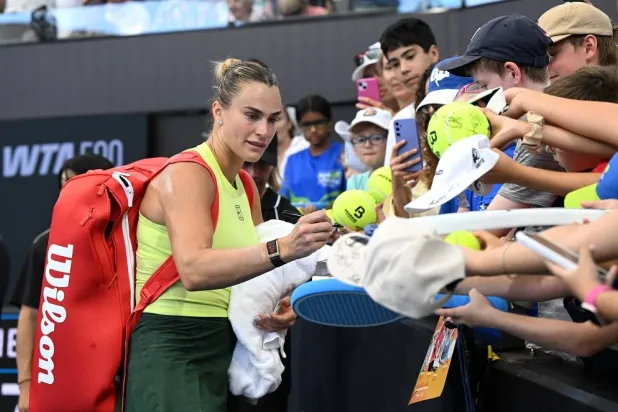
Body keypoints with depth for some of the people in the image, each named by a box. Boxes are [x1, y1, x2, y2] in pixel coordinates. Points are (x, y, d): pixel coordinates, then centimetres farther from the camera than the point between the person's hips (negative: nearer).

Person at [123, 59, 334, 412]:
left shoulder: (246, 187, 14)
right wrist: (281, 249, -42)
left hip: (224, 348, 9)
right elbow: (194, 270, -30)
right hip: (171, 352, -9)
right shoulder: (186, 173, -13)